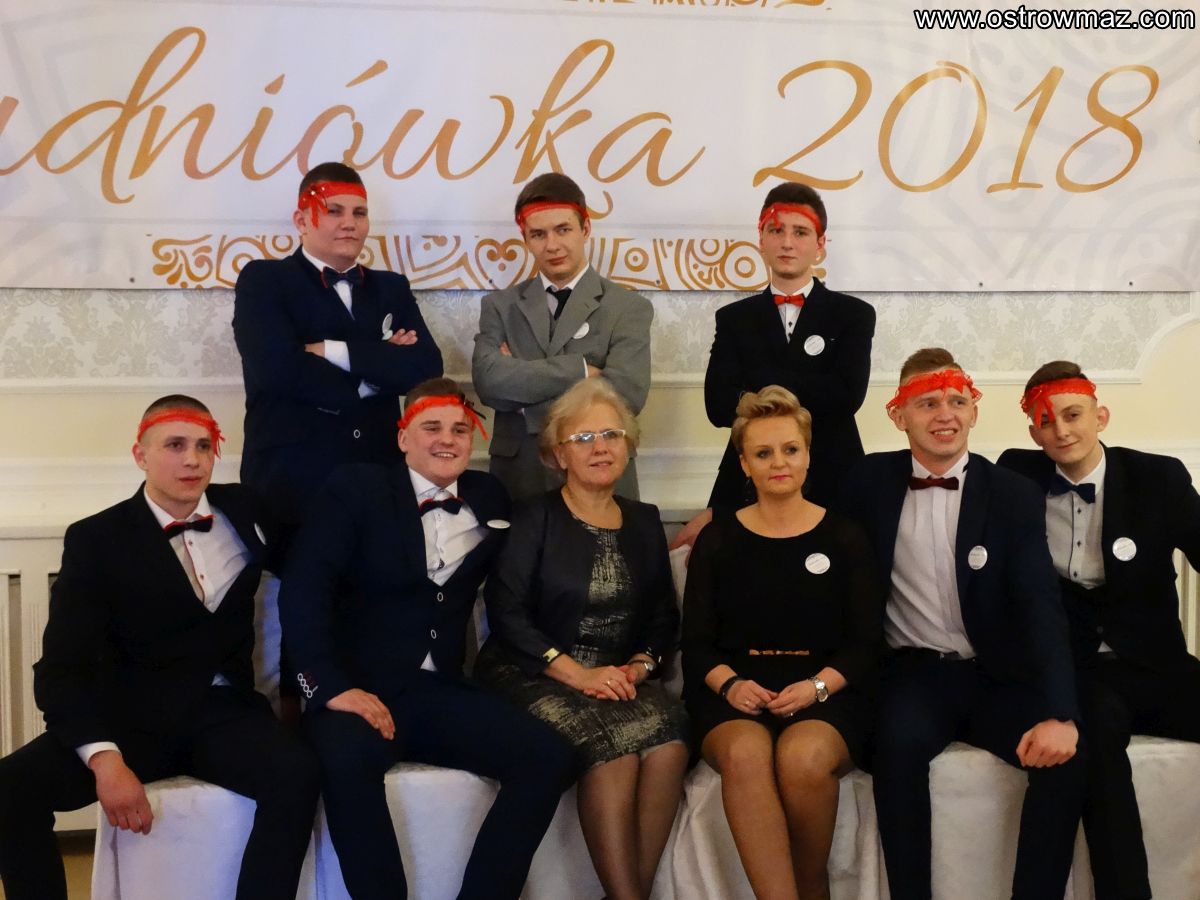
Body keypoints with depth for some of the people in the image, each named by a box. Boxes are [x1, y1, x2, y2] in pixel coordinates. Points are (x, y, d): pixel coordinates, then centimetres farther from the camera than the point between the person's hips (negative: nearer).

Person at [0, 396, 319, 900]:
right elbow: (62, 670, -9)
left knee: (296, 774, -31)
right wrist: (104, 757, -25)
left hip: (223, 712, 1)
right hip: (133, 717, -1)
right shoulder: (96, 539, -2)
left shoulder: (245, 510, 7)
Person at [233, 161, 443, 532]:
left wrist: (335, 351, -10)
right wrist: (382, 365, -4)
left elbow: (427, 369, -1)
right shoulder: (263, 280, 3)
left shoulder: (392, 288, 15)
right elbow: (279, 369, -15)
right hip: (291, 487, -3)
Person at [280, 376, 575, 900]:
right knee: (346, 759, -37)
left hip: (441, 692, 4)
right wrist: (333, 685, -20)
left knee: (549, 757, -19)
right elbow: (303, 590, -9)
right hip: (361, 687, -4)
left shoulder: (488, 498, 14)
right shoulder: (355, 490, 2)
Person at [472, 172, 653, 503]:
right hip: (518, 482, 2)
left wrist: (521, 381, -11)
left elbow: (625, 394, -16)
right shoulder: (500, 306, 7)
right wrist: (579, 370, -16)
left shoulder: (629, 309, -1)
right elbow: (488, 379, -10)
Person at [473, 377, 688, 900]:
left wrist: (640, 665, -8)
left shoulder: (644, 522, 14)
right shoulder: (535, 518, -1)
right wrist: (577, 673, -17)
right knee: (613, 747, -32)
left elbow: (663, 617, 13)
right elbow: (506, 612, -10)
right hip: (533, 675, -4)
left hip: (618, 677, 4)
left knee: (669, 746, -27)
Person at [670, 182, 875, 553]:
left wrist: (761, 386, -11)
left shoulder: (854, 314, 4)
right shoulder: (734, 318, 8)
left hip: (832, 484, -1)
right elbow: (719, 406, -6)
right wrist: (811, 396, -11)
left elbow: (847, 394, -13)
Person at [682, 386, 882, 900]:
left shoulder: (844, 538, 9)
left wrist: (818, 685, -14)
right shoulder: (718, 539, 11)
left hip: (826, 693, 0)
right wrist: (730, 683, -14)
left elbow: (865, 642, 4)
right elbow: (697, 642, 7)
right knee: (745, 753, -35)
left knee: (804, 756, -34)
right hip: (736, 692, 1)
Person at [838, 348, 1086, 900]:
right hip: (914, 673, 0)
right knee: (900, 740, -33)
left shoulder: (1015, 495, -1)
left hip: (999, 677, 1)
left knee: (1066, 753, -27)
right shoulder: (870, 482, 3)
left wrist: (1059, 713, -26)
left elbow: (1040, 607, -12)